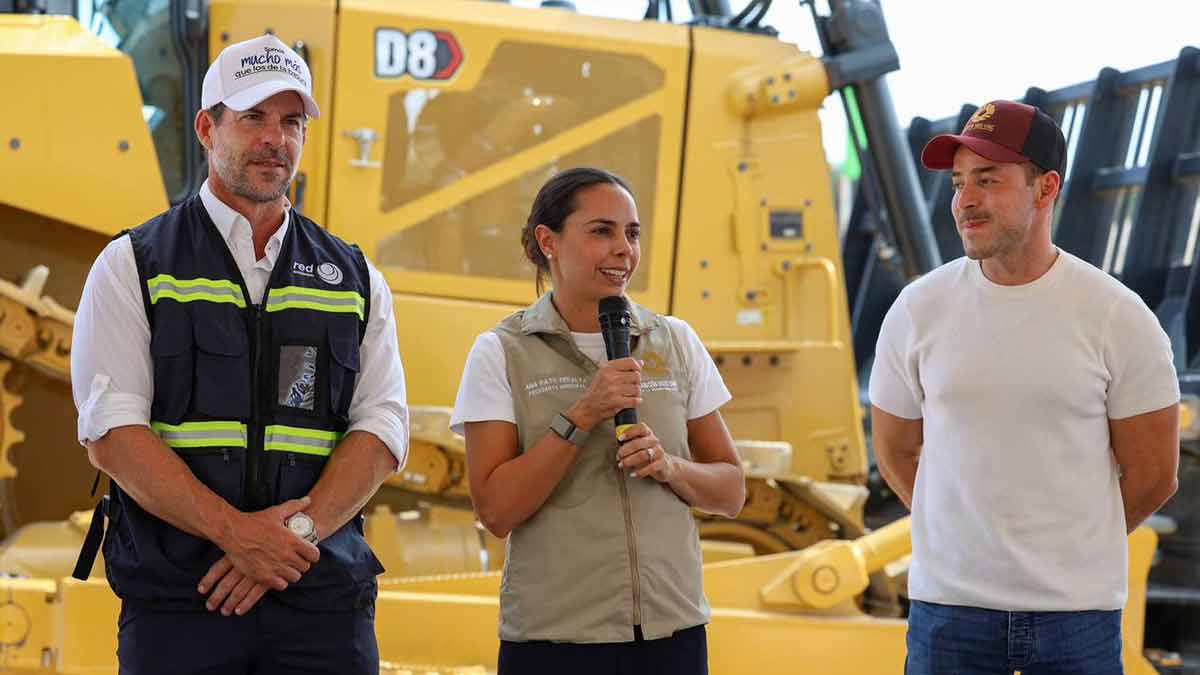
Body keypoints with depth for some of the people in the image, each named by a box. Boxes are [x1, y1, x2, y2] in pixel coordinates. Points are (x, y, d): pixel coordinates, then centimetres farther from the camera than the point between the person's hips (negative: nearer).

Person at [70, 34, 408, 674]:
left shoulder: (355, 278, 14)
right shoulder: (132, 266, 5)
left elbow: (381, 430, 4)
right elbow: (111, 434, -6)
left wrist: (300, 529, -13)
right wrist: (235, 530, -17)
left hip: (324, 597, 2)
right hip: (175, 602, -2)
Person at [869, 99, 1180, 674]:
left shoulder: (1118, 317, -4)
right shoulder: (918, 310, 0)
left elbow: (1151, 476, 3)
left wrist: (1068, 550, 10)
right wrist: (976, 540, 11)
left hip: (1078, 609, -1)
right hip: (947, 603, 1)